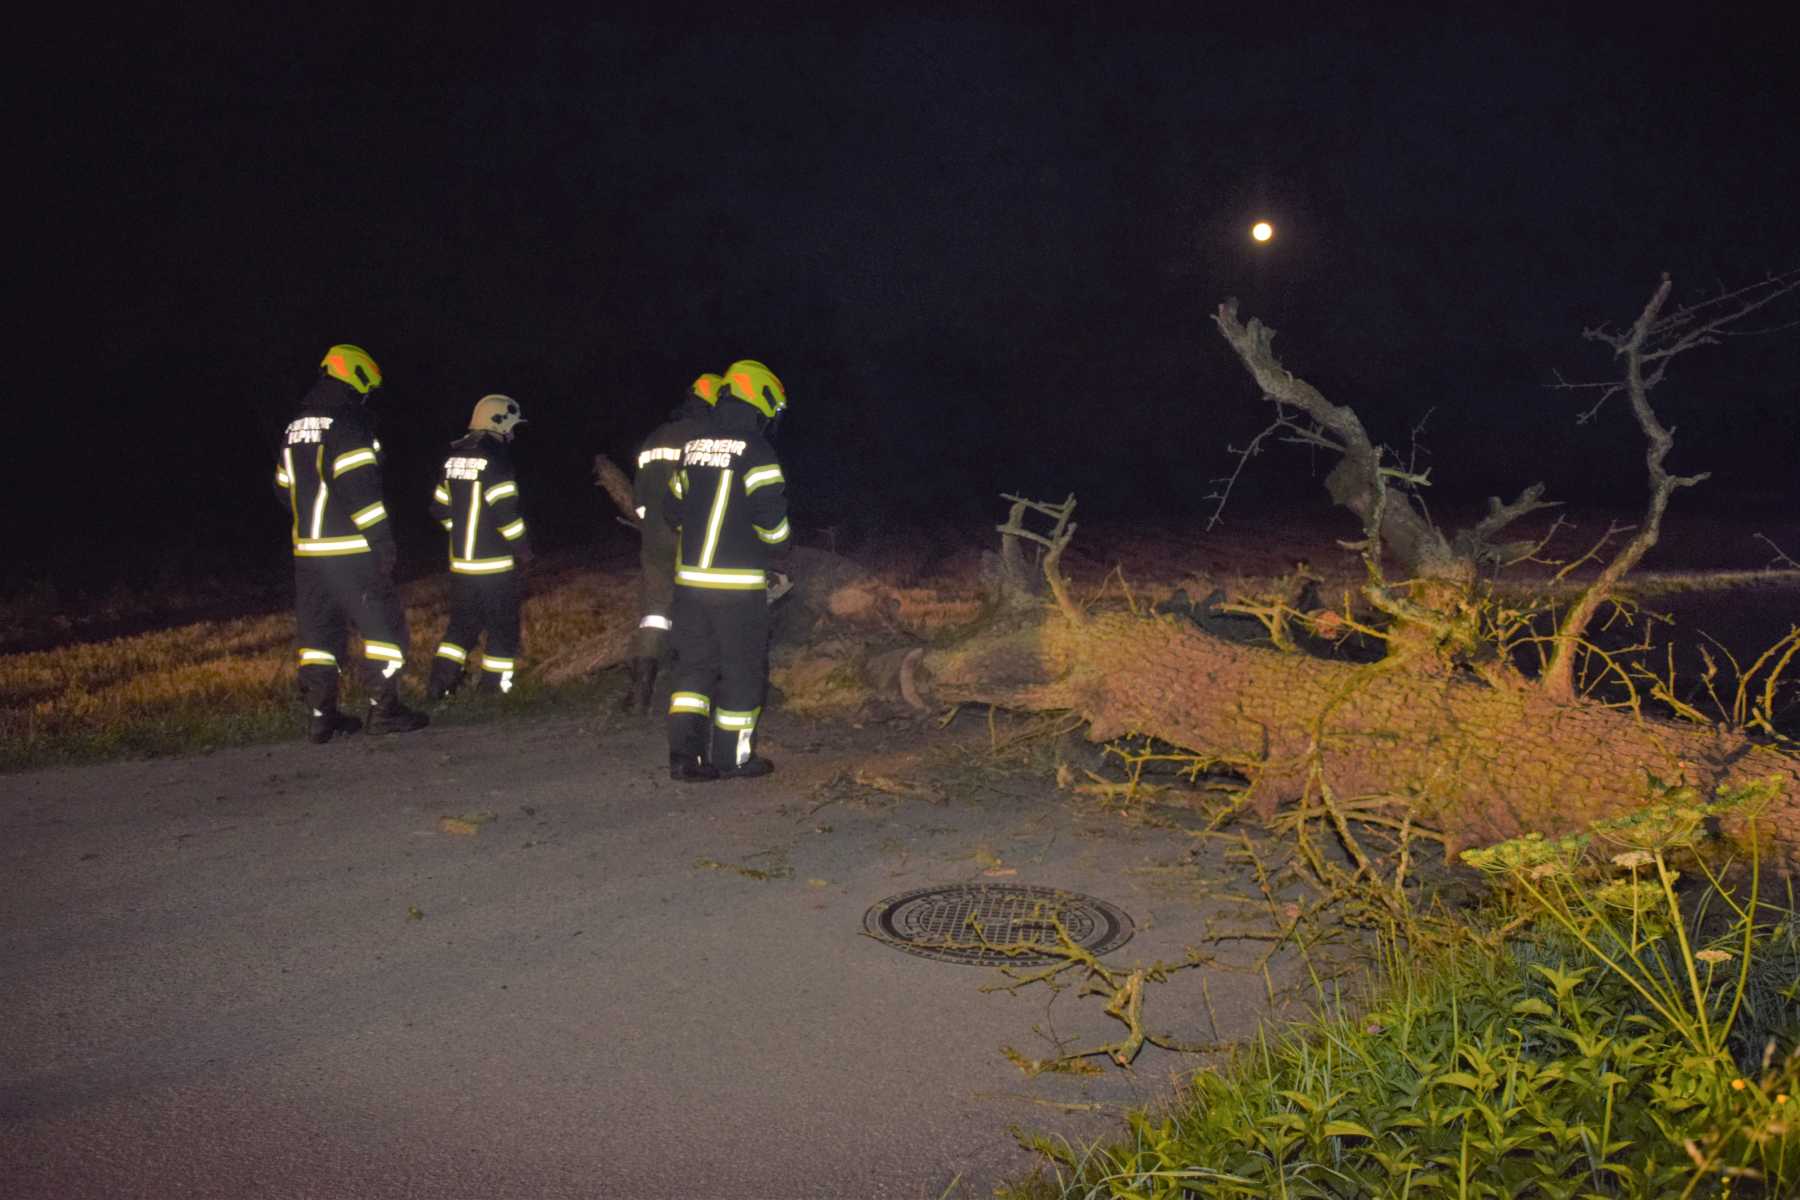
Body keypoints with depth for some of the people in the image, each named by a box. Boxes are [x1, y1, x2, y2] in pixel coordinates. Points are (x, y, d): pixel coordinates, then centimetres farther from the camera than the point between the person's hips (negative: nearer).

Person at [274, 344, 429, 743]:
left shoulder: (294, 430, 15)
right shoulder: (347, 427, -13)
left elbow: (285, 488, 19)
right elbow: (361, 489, -19)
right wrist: (382, 540, -17)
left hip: (308, 551, 8)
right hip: (351, 551, -8)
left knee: (319, 631, 11)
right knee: (383, 624, 0)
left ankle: (321, 714, 12)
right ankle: (383, 707, -1)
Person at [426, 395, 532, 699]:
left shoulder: (454, 457, 11)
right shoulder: (495, 458, -15)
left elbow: (441, 508, 16)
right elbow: (506, 510, -20)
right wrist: (522, 547, -8)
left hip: (460, 560, 8)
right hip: (494, 564, -8)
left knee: (462, 623, 17)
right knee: (503, 628, 3)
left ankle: (440, 682, 12)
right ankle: (493, 687, 6)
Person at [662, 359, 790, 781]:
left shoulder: (692, 448, 9)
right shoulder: (755, 453, -12)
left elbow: (673, 512, 16)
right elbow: (772, 518, -15)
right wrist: (778, 544, 6)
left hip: (690, 577, 6)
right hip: (738, 582, -6)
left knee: (693, 663, 12)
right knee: (743, 668, 6)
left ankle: (685, 754, 4)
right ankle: (733, 757, 13)